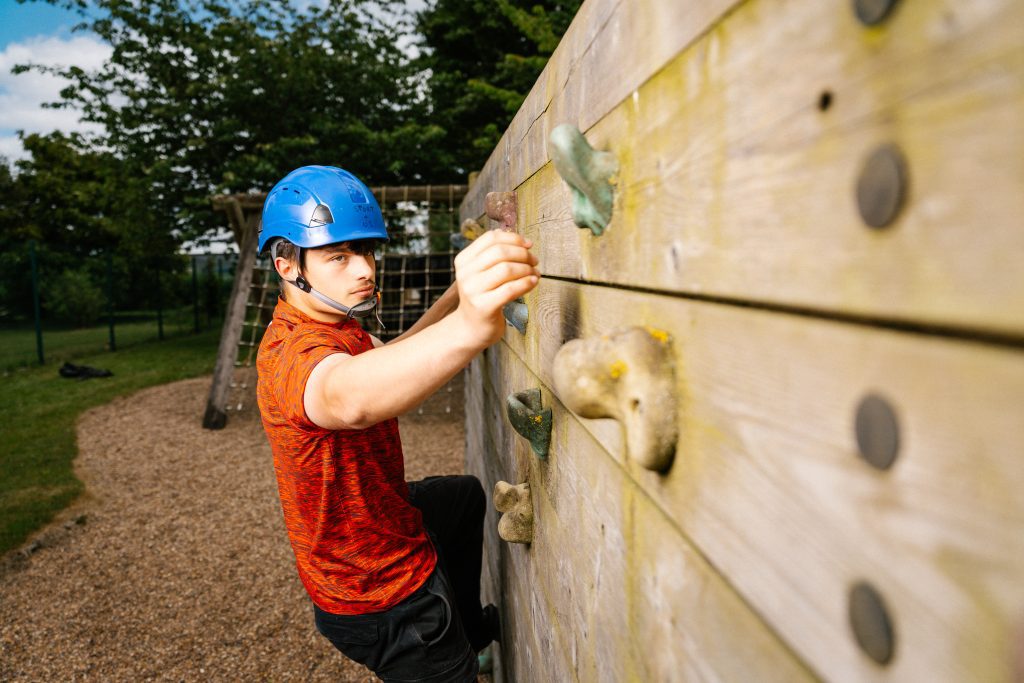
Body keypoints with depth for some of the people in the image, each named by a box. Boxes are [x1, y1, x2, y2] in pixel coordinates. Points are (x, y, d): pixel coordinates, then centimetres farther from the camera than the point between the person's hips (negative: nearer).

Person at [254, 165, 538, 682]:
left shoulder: (333, 323, -1)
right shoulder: (295, 349, -33)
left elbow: (385, 356, 14)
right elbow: (350, 397, -56)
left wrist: (459, 295, 1)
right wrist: (467, 327, -73)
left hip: (376, 515, 10)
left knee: (466, 494, 33)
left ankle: (468, 627, 49)